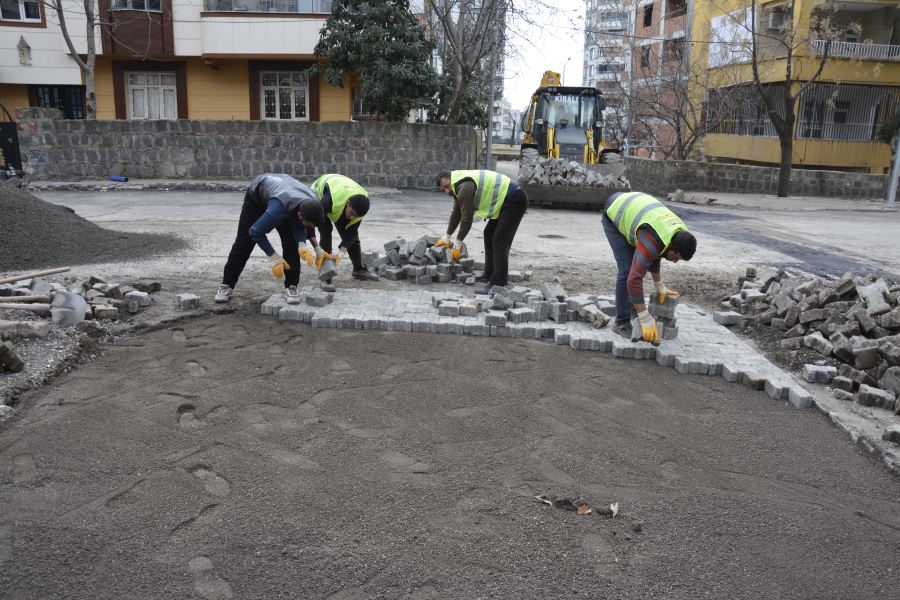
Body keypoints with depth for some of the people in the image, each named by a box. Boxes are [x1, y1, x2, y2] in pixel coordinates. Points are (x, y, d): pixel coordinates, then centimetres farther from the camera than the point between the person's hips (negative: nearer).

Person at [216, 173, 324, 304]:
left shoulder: (314, 203, -32)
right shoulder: (279, 208, -48)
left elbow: (299, 225, -11)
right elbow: (255, 231, -33)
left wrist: (302, 244, -30)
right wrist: (273, 256, -32)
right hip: (256, 196, -4)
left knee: (291, 242, -11)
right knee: (243, 242, 1)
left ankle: (291, 287, -2)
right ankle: (227, 285, 15)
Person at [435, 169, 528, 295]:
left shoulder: (465, 187, -20)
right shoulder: (459, 187, 13)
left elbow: (466, 218, -18)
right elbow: (456, 213, 24)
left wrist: (457, 243, -8)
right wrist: (446, 237, 30)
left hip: (515, 200, -11)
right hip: (505, 201, 11)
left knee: (500, 241, -15)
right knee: (489, 234, 17)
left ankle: (498, 284, -16)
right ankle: (489, 275, 23)